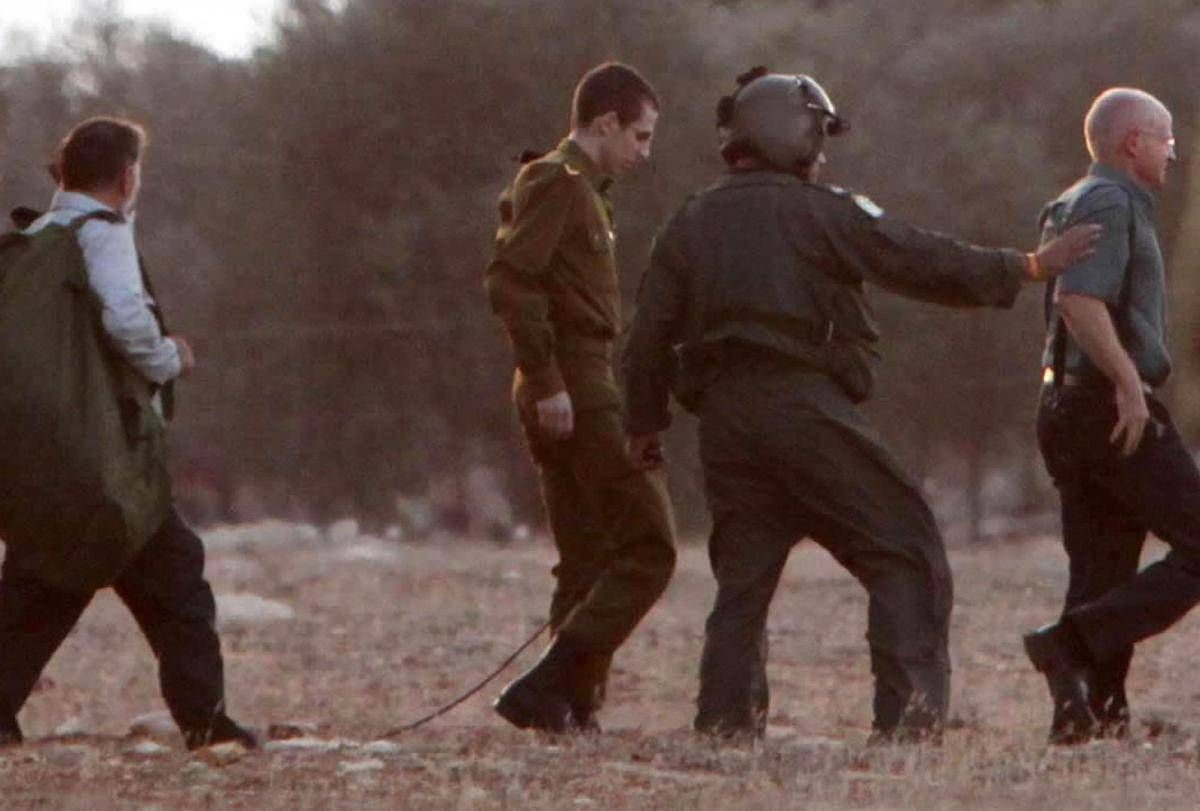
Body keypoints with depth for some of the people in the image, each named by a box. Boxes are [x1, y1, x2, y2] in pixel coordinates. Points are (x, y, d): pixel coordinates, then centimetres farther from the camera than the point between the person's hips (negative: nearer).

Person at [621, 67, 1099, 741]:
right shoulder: (819, 211, 0)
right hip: (804, 405, -6)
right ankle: (909, 716, -12)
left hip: (724, 419, 6)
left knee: (743, 578, 13)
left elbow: (651, 336, 13)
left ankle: (725, 725, 4)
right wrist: (1029, 268, 5)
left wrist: (647, 423, 21)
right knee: (905, 556, -2)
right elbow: (923, 263, -2)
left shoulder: (691, 225, 16)